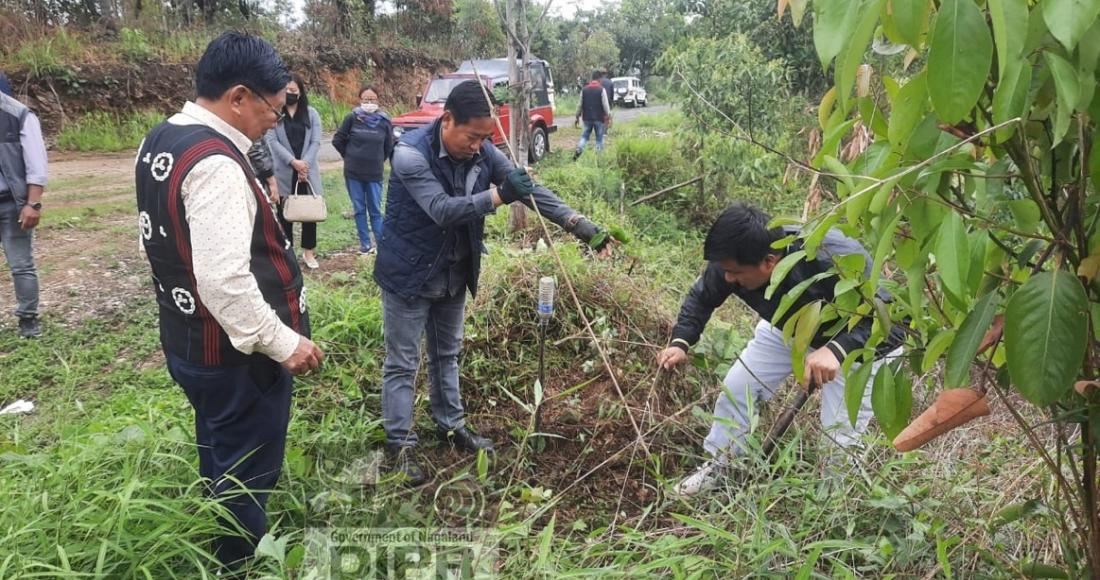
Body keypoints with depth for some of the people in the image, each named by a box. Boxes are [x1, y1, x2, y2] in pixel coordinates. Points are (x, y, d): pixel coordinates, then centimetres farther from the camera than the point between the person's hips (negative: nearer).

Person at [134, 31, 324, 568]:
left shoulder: (160, 140, 6)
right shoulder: (215, 164, -26)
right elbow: (225, 281, -32)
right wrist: (281, 341, -22)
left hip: (187, 338, 10)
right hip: (236, 353, -10)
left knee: (219, 463, 25)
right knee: (246, 476, 7)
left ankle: (218, 553, 43)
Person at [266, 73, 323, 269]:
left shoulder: (311, 113, 6)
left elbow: (316, 142, 0)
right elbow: (271, 140, -7)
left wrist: (304, 164, -13)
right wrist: (293, 162, -17)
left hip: (308, 171, 1)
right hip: (283, 172, -1)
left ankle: (308, 251, 17)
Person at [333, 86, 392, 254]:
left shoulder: (384, 121, -4)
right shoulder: (352, 118, -5)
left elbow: (389, 147, 10)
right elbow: (337, 140, 5)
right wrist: (350, 156, 9)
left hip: (375, 174, 0)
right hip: (353, 173, 1)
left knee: (375, 210, 2)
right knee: (359, 209, 8)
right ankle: (365, 244, 17)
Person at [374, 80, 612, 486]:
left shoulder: (484, 154, -8)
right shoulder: (410, 153, -25)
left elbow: (531, 190, -9)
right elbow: (442, 209, -34)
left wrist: (580, 226, -19)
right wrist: (498, 196, -47)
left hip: (454, 275, 6)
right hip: (409, 274, -6)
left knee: (446, 354, 20)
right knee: (402, 362, 5)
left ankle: (450, 424, 37)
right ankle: (399, 444, 17)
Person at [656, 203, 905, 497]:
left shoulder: (838, 259, -46)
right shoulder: (732, 261, -29)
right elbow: (701, 297, -7)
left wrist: (837, 350, -54)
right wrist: (681, 342, -21)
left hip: (854, 341, -4)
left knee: (840, 431, -4)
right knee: (735, 386, 1)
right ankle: (716, 466, 22)